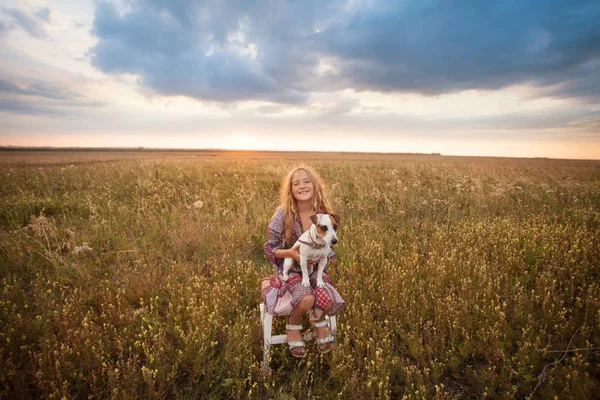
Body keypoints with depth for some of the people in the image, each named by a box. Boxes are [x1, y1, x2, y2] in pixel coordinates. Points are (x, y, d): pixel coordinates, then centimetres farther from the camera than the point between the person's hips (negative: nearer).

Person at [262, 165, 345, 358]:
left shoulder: (324, 215, -7)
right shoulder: (282, 214, -16)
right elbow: (270, 249, -10)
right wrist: (290, 253, -29)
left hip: (315, 268, 3)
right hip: (290, 268, -2)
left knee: (327, 301, -23)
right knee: (307, 299, -30)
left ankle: (319, 321, 16)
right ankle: (293, 326, 7)